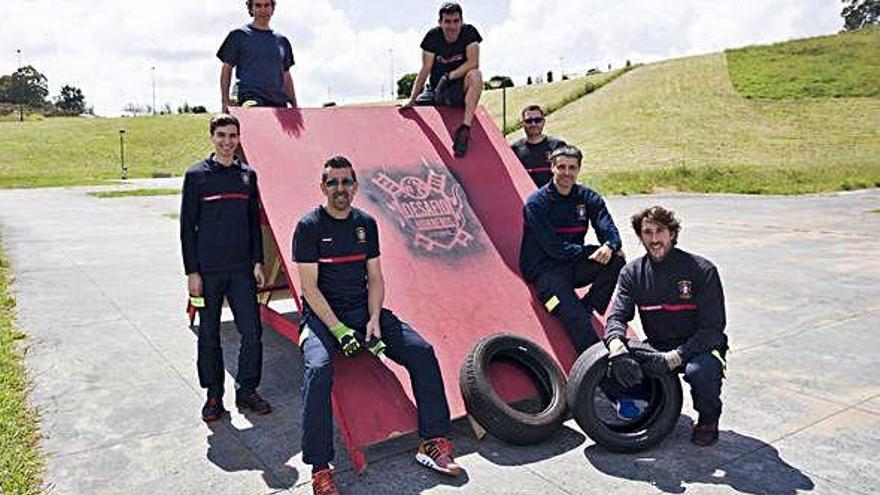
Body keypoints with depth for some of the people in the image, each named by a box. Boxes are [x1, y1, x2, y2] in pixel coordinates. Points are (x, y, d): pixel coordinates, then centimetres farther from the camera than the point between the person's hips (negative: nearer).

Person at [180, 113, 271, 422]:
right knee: (209, 335, 7)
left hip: (242, 269, 3)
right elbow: (187, 226, -1)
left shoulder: (248, 175, 9)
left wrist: (257, 262, 5)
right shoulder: (196, 175, -1)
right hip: (208, 270, -2)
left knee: (252, 332, 1)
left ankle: (247, 391, 17)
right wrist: (192, 272, -6)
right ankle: (214, 396, 21)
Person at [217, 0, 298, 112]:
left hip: (279, 102, 5)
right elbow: (226, 68, 8)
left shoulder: (281, 40, 20)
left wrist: (294, 106, 16)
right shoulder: (239, 35, 8)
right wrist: (225, 100, -4)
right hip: (250, 98, -5)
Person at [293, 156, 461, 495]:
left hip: (363, 310, 4)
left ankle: (433, 442, -1)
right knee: (318, 369, -32)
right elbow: (309, 287, -10)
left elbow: (375, 278, 9)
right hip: (322, 314, -4)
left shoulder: (366, 224, 9)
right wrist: (338, 330, -19)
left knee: (422, 351, -11)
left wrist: (373, 320, -8)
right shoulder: (309, 226, -5)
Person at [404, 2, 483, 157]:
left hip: (461, 88, -3)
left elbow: (473, 62, -19)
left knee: (475, 75, -34)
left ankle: (465, 129, -40)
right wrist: (412, 99, -17)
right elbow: (425, 69, -10)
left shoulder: (469, 32, -10)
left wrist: (449, 76, -27)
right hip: (437, 90, 3)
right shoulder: (433, 37, -7)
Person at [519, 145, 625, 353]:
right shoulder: (536, 203, -10)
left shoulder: (588, 198, 5)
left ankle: (586, 308, -13)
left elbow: (609, 231, -5)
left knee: (616, 259, -20)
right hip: (545, 271, -5)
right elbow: (554, 247, -16)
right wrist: (593, 252, -19)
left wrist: (609, 247, -29)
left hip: (574, 266, 6)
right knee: (575, 318, -27)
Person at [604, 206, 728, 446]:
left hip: (700, 347, -3)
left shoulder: (702, 270, -15)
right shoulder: (632, 272, -3)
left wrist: (674, 357, -32)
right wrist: (616, 346, -37)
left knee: (698, 370, -37)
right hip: (658, 347, 4)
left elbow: (712, 328, -19)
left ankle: (708, 419, -1)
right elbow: (617, 316, -12)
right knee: (612, 366, -21)